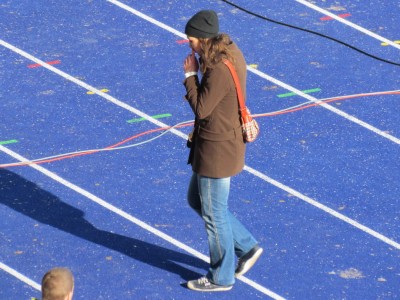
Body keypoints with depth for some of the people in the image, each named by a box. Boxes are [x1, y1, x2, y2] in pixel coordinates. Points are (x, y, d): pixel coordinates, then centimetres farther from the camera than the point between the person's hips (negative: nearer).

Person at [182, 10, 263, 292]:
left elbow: (201, 109, -21)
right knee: (196, 200, 24)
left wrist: (190, 75, -15)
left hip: (217, 150, -10)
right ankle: (246, 247, 31)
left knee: (213, 213, 7)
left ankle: (221, 277, 25)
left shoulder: (219, 70, -29)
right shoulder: (230, 52, 2)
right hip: (222, 142, 10)